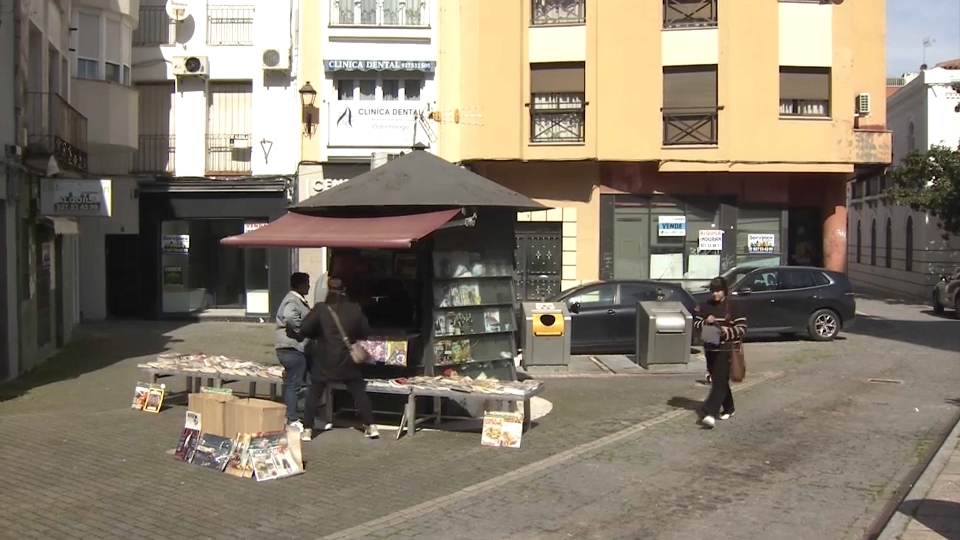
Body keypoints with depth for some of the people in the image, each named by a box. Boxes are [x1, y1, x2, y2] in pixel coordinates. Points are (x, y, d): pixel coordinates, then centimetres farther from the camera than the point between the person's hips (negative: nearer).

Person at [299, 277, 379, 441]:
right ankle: (371, 426, 11)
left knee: (314, 394, 8)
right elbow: (365, 331, 4)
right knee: (359, 392, 11)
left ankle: (307, 429, 6)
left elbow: (304, 329, -8)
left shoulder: (320, 309, -10)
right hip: (348, 360, 2)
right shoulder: (355, 309, -3)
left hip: (325, 361, -2)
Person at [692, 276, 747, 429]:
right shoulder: (705, 306, 7)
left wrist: (728, 331, -22)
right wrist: (706, 322, -11)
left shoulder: (733, 308, -5)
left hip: (725, 350, -5)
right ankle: (728, 408, 32)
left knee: (719, 381, -11)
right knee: (718, 380, 15)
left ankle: (709, 413, -19)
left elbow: (742, 329, -5)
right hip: (710, 349, 5)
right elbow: (696, 323, 10)